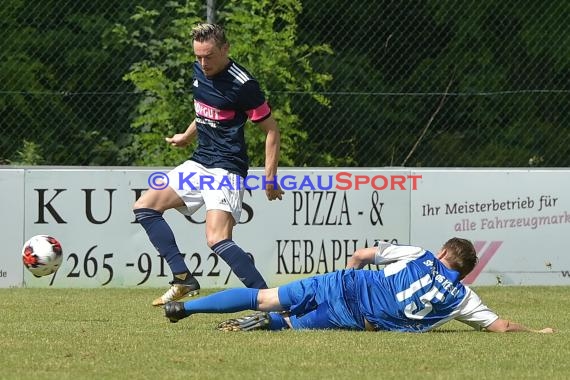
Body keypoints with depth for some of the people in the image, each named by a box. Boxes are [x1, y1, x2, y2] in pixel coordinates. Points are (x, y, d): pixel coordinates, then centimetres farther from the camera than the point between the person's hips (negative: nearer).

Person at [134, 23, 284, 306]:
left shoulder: (242, 84, -18)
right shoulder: (200, 70, 5)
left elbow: (271, 129, -12)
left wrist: (270, 177, -18)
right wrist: (187, 136, 38)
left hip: (226, 168, -9)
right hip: (199, 163, 9)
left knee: (217, 240, -25)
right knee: (144, 207, 6)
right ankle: (183, 279, 2)